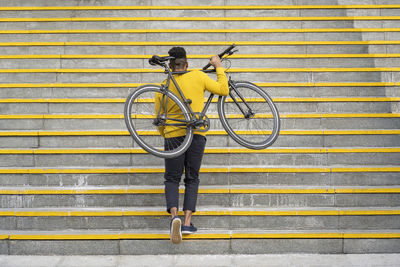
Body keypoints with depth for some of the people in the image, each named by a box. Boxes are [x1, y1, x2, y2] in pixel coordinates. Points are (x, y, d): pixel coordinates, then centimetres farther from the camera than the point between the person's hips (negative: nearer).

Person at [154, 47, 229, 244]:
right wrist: (218, 67, 19)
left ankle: (174, 215, -15)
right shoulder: (198, 76, 1)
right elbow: (223, 90, 7)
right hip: (196, 134, 0)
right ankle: (187, 222, 1)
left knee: (172, 179, 9)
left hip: (173, 136, 0)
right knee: (192, 179, 11)